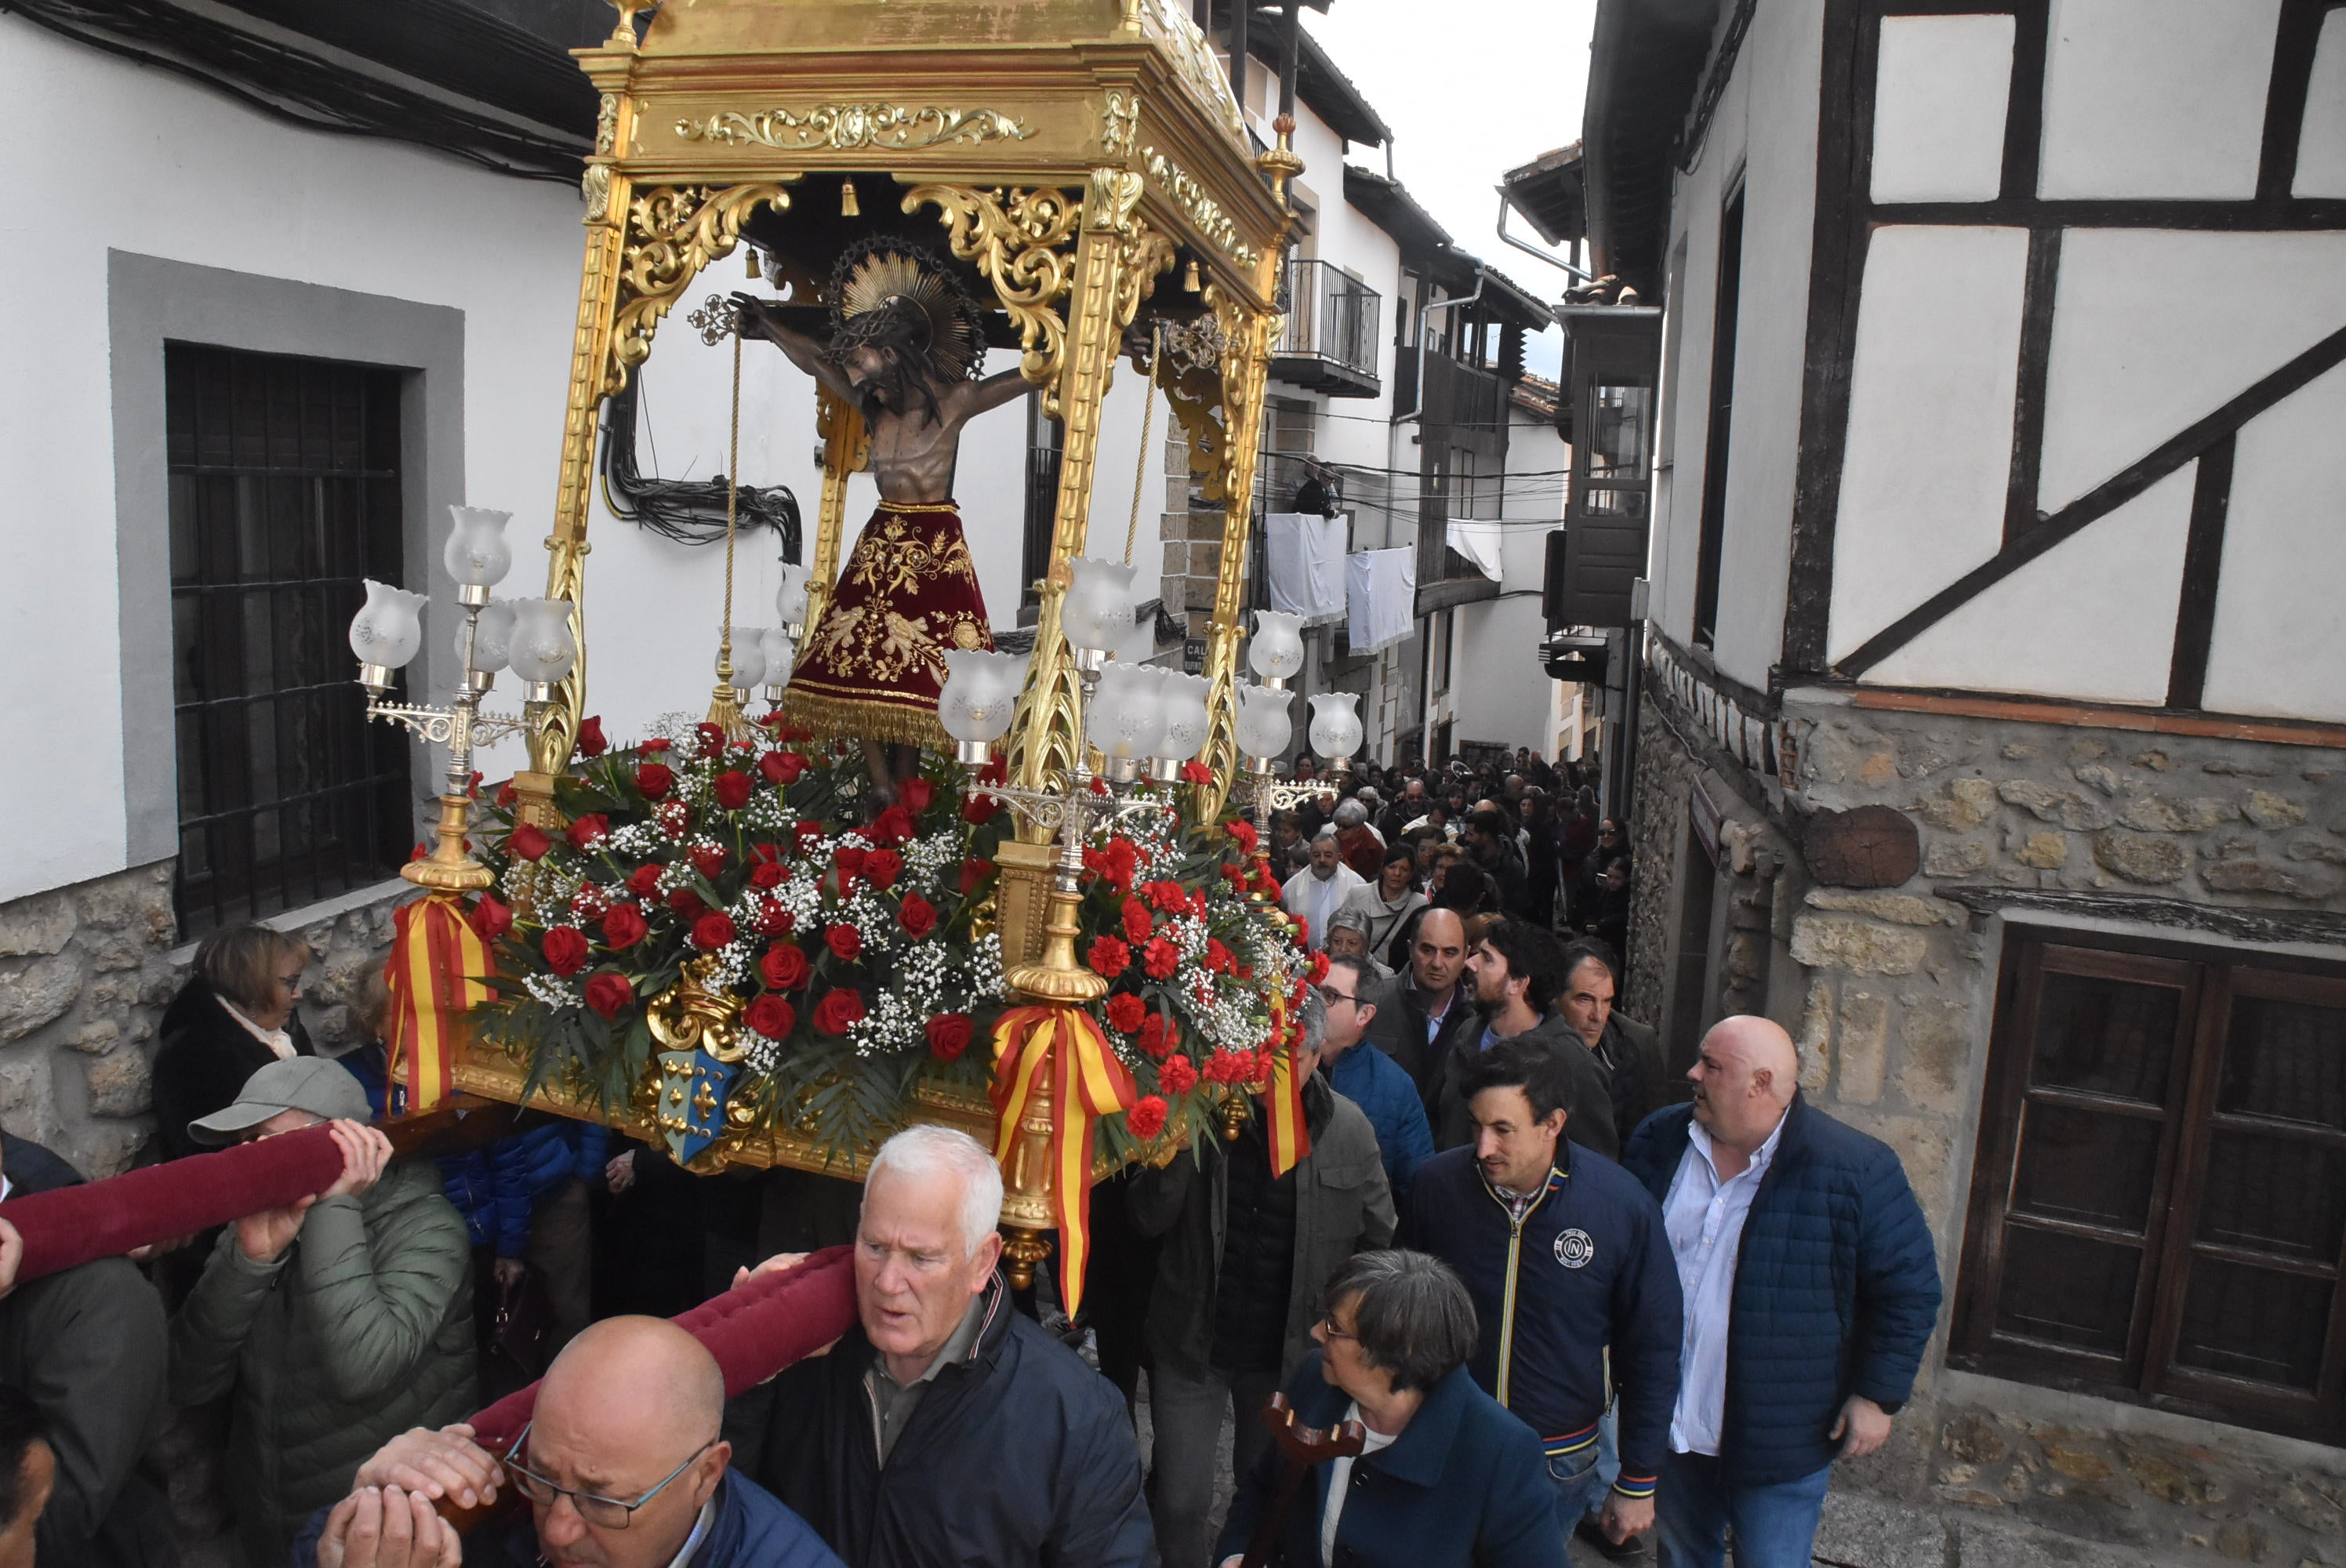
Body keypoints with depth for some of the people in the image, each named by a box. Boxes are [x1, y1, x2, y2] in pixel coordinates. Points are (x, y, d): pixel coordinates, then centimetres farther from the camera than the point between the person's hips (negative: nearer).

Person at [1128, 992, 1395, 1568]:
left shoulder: (1348, 1128, -10)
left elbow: (1378, 1241, 0)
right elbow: (1149, 1219, -14)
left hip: (1289, 1351, 1)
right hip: (1192, 1344, 0)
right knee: (1180, 1500, 7)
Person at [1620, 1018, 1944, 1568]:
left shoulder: (1856, 1171, -18)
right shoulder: (1660, 1141, -3)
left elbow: (1908, 1289, -9)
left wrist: (1878, 1395, -10)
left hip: (1781, 1440, -4)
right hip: (1672, 1422, 5)